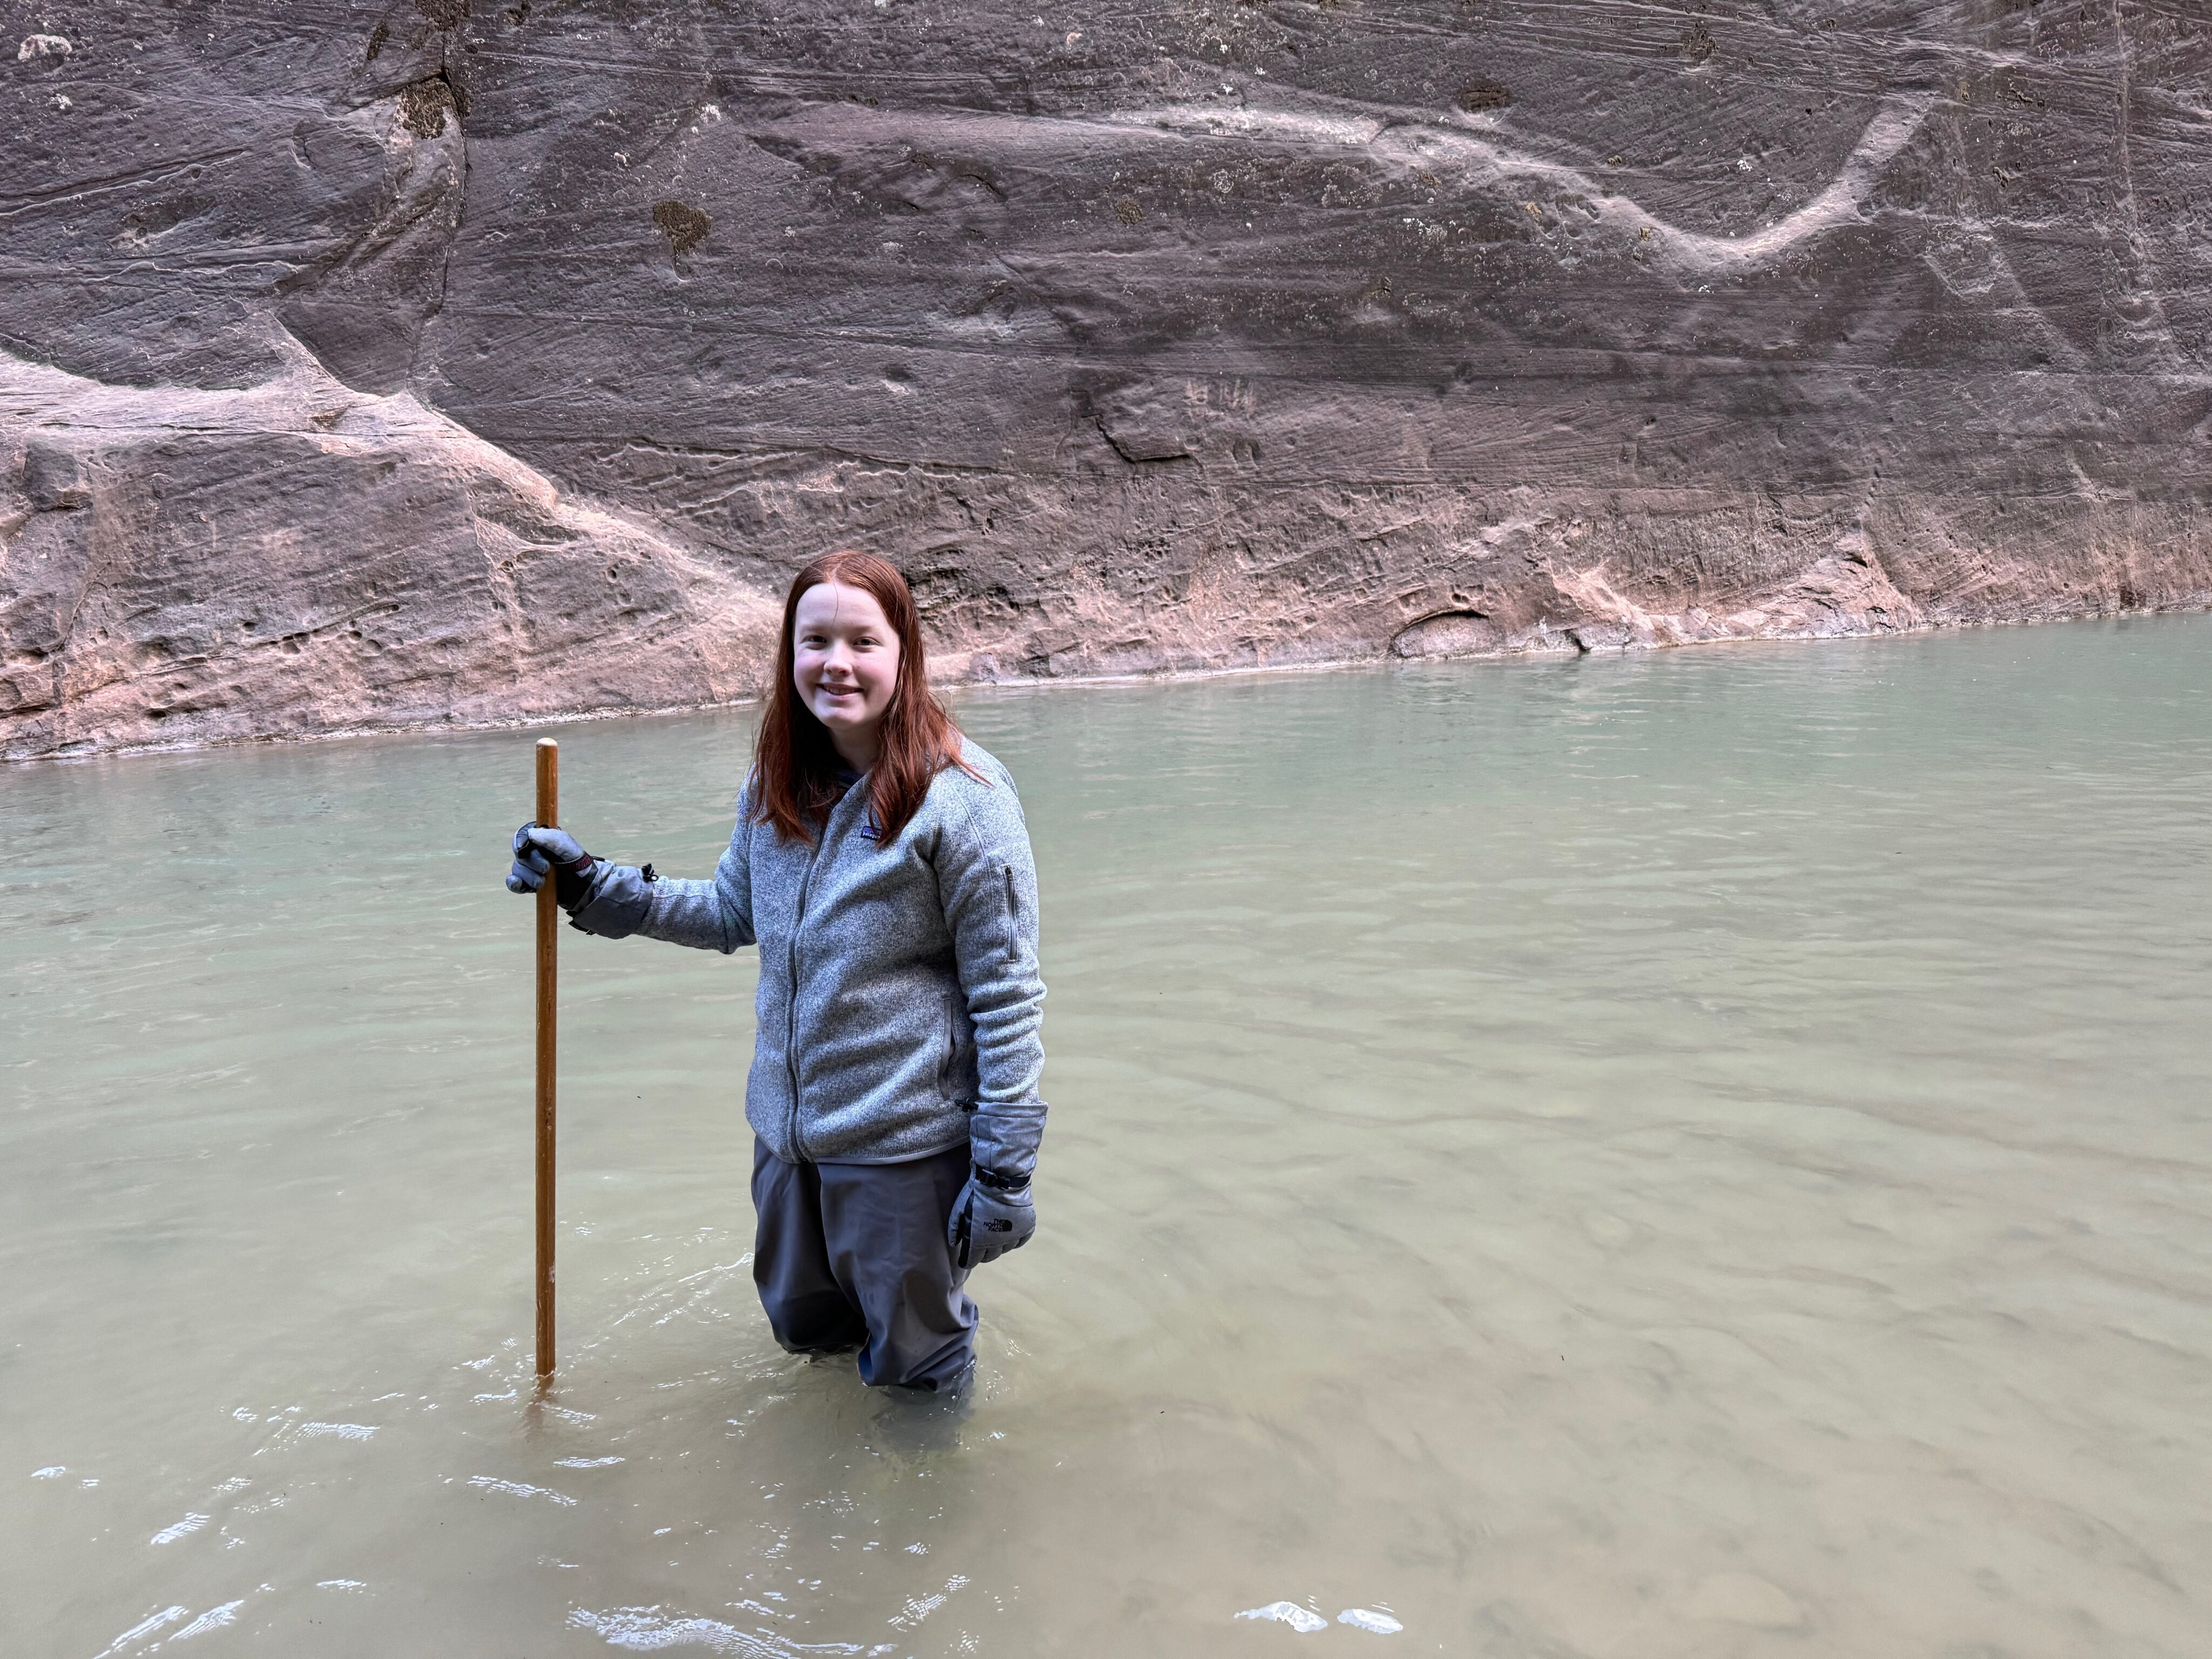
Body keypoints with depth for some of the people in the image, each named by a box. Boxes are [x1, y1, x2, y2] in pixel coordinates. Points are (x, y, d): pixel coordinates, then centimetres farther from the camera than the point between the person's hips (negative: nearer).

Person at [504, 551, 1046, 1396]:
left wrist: (1005, 1170, -15)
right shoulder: (774, 784, 1)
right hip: (785, 1130, 6)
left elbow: (1007, 995, -16)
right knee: (803, 1329, 26)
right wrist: (588, 885, 6)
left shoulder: (960, 795, -18)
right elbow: (733, 913, 15)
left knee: (911, 1374, 14)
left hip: (905, 1143, -6)